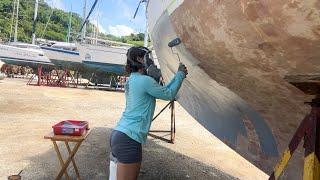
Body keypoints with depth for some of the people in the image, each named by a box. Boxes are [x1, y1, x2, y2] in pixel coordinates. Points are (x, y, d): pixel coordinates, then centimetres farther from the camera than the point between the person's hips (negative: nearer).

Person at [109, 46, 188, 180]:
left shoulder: (132, 80, 15)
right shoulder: (144, 80, -13)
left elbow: (162, 91, 21)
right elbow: (169, 95, -2)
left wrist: (178, 76, 20)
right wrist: (180, 74, 9)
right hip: (128, 139, -9)